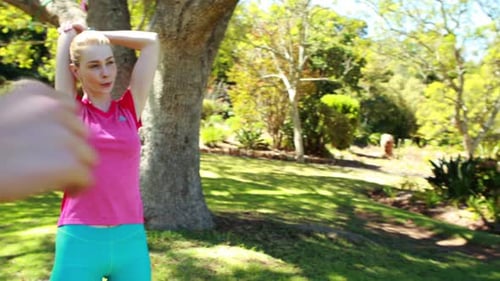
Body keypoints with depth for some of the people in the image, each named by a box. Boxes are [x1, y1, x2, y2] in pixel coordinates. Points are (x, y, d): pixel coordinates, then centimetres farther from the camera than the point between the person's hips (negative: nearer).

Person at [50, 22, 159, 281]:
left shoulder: (129, 109, 7)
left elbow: (151, 42, 10)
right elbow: (65, 37, 8)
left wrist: (98, 35, 18)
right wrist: (70, 31, 28)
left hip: (130, 241, 2)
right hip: (79, 241, -2)